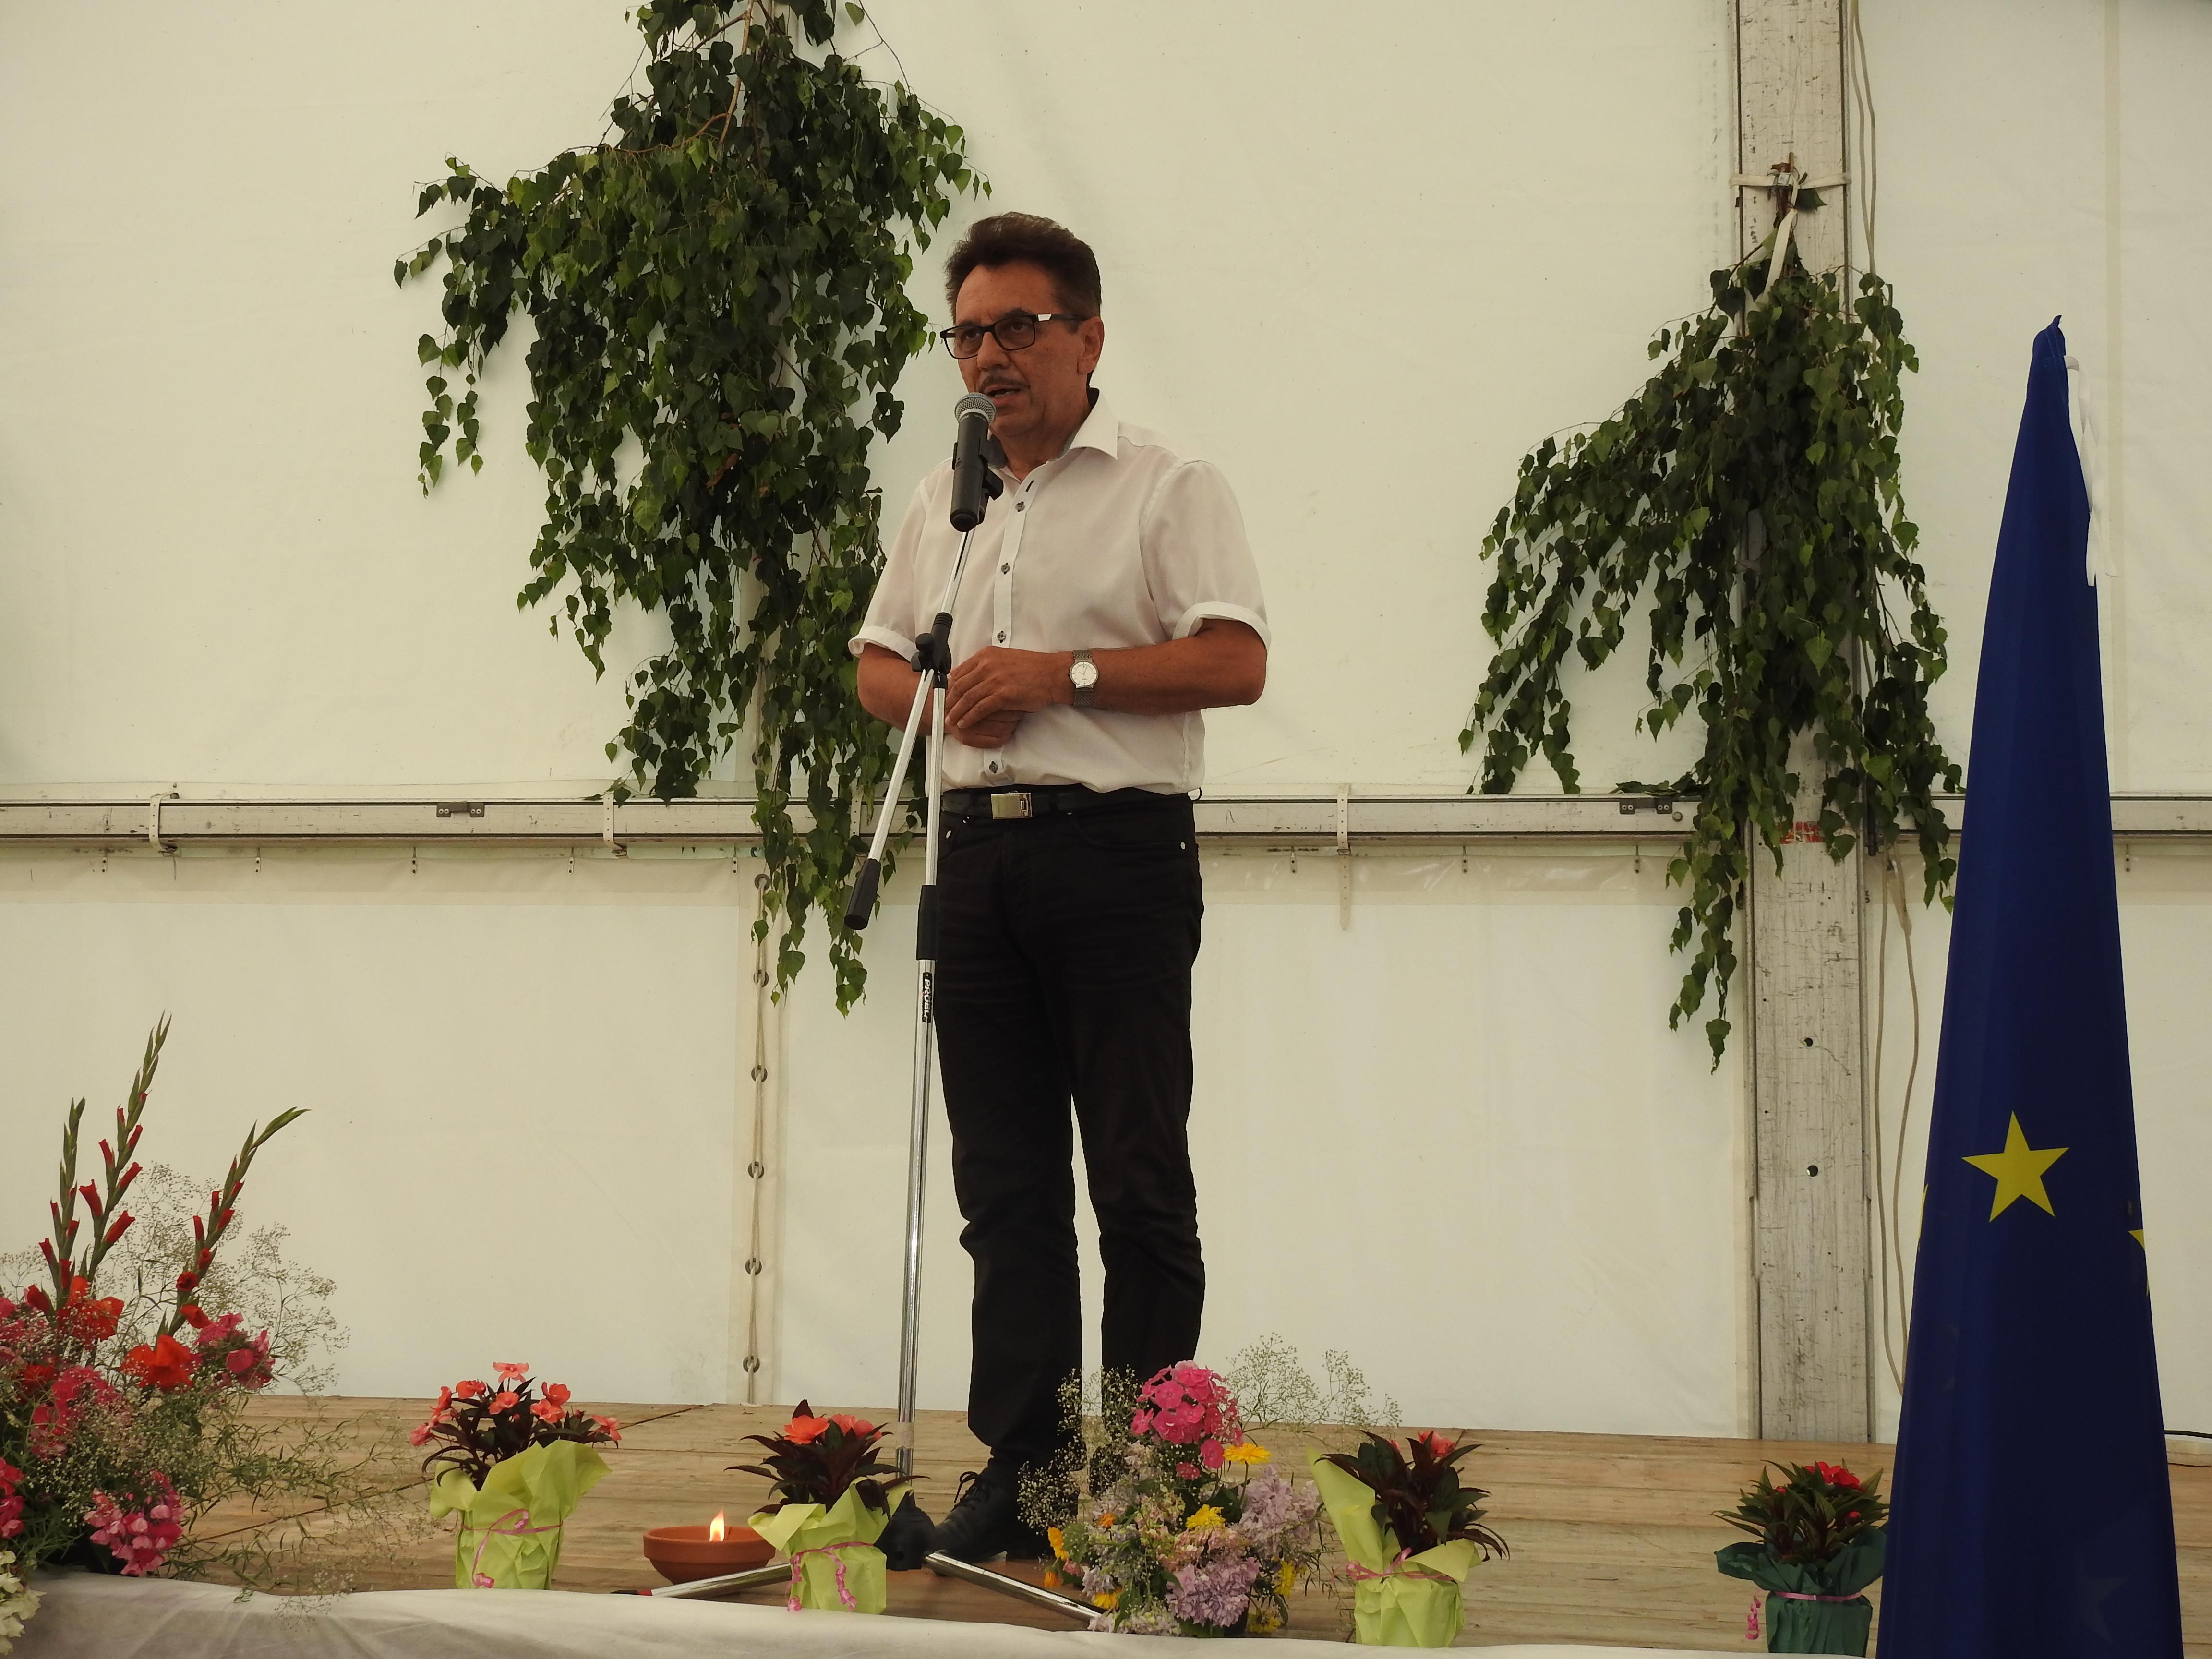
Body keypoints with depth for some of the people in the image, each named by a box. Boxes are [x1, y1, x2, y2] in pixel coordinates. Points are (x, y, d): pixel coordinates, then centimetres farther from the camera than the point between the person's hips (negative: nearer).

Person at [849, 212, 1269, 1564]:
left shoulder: (1168, 486, -1)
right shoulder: (947, 501, 19)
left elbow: (1237, 663, -11)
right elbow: (877, 665, 23)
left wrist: (1065, 672, -15)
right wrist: (939, 694, 1)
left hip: (1118, 847, -6)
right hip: (981, 846, 6)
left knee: (1140, 1182, -3)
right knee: (1004, 1182, 7)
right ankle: (1021, 1471, 11)